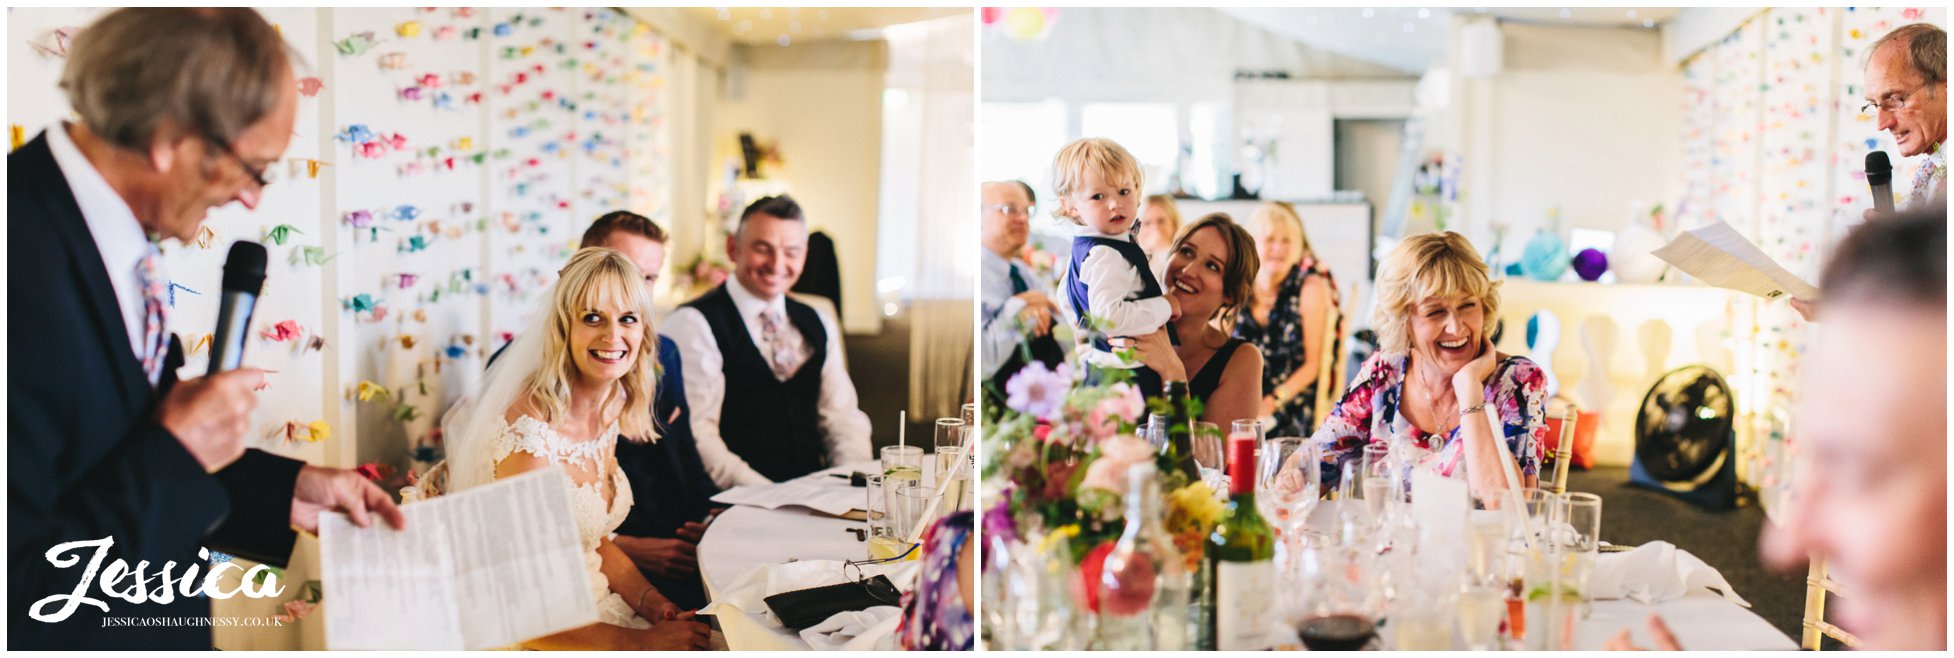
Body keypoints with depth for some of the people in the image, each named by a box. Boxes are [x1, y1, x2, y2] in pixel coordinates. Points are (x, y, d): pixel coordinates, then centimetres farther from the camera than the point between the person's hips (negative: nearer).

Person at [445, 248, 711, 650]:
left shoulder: (611, 413, 2)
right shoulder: (530, 431, -21)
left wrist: (652, 602, -2)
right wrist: (641, 640, -18)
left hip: (594, 612, 7)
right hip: (535, 636, -7)